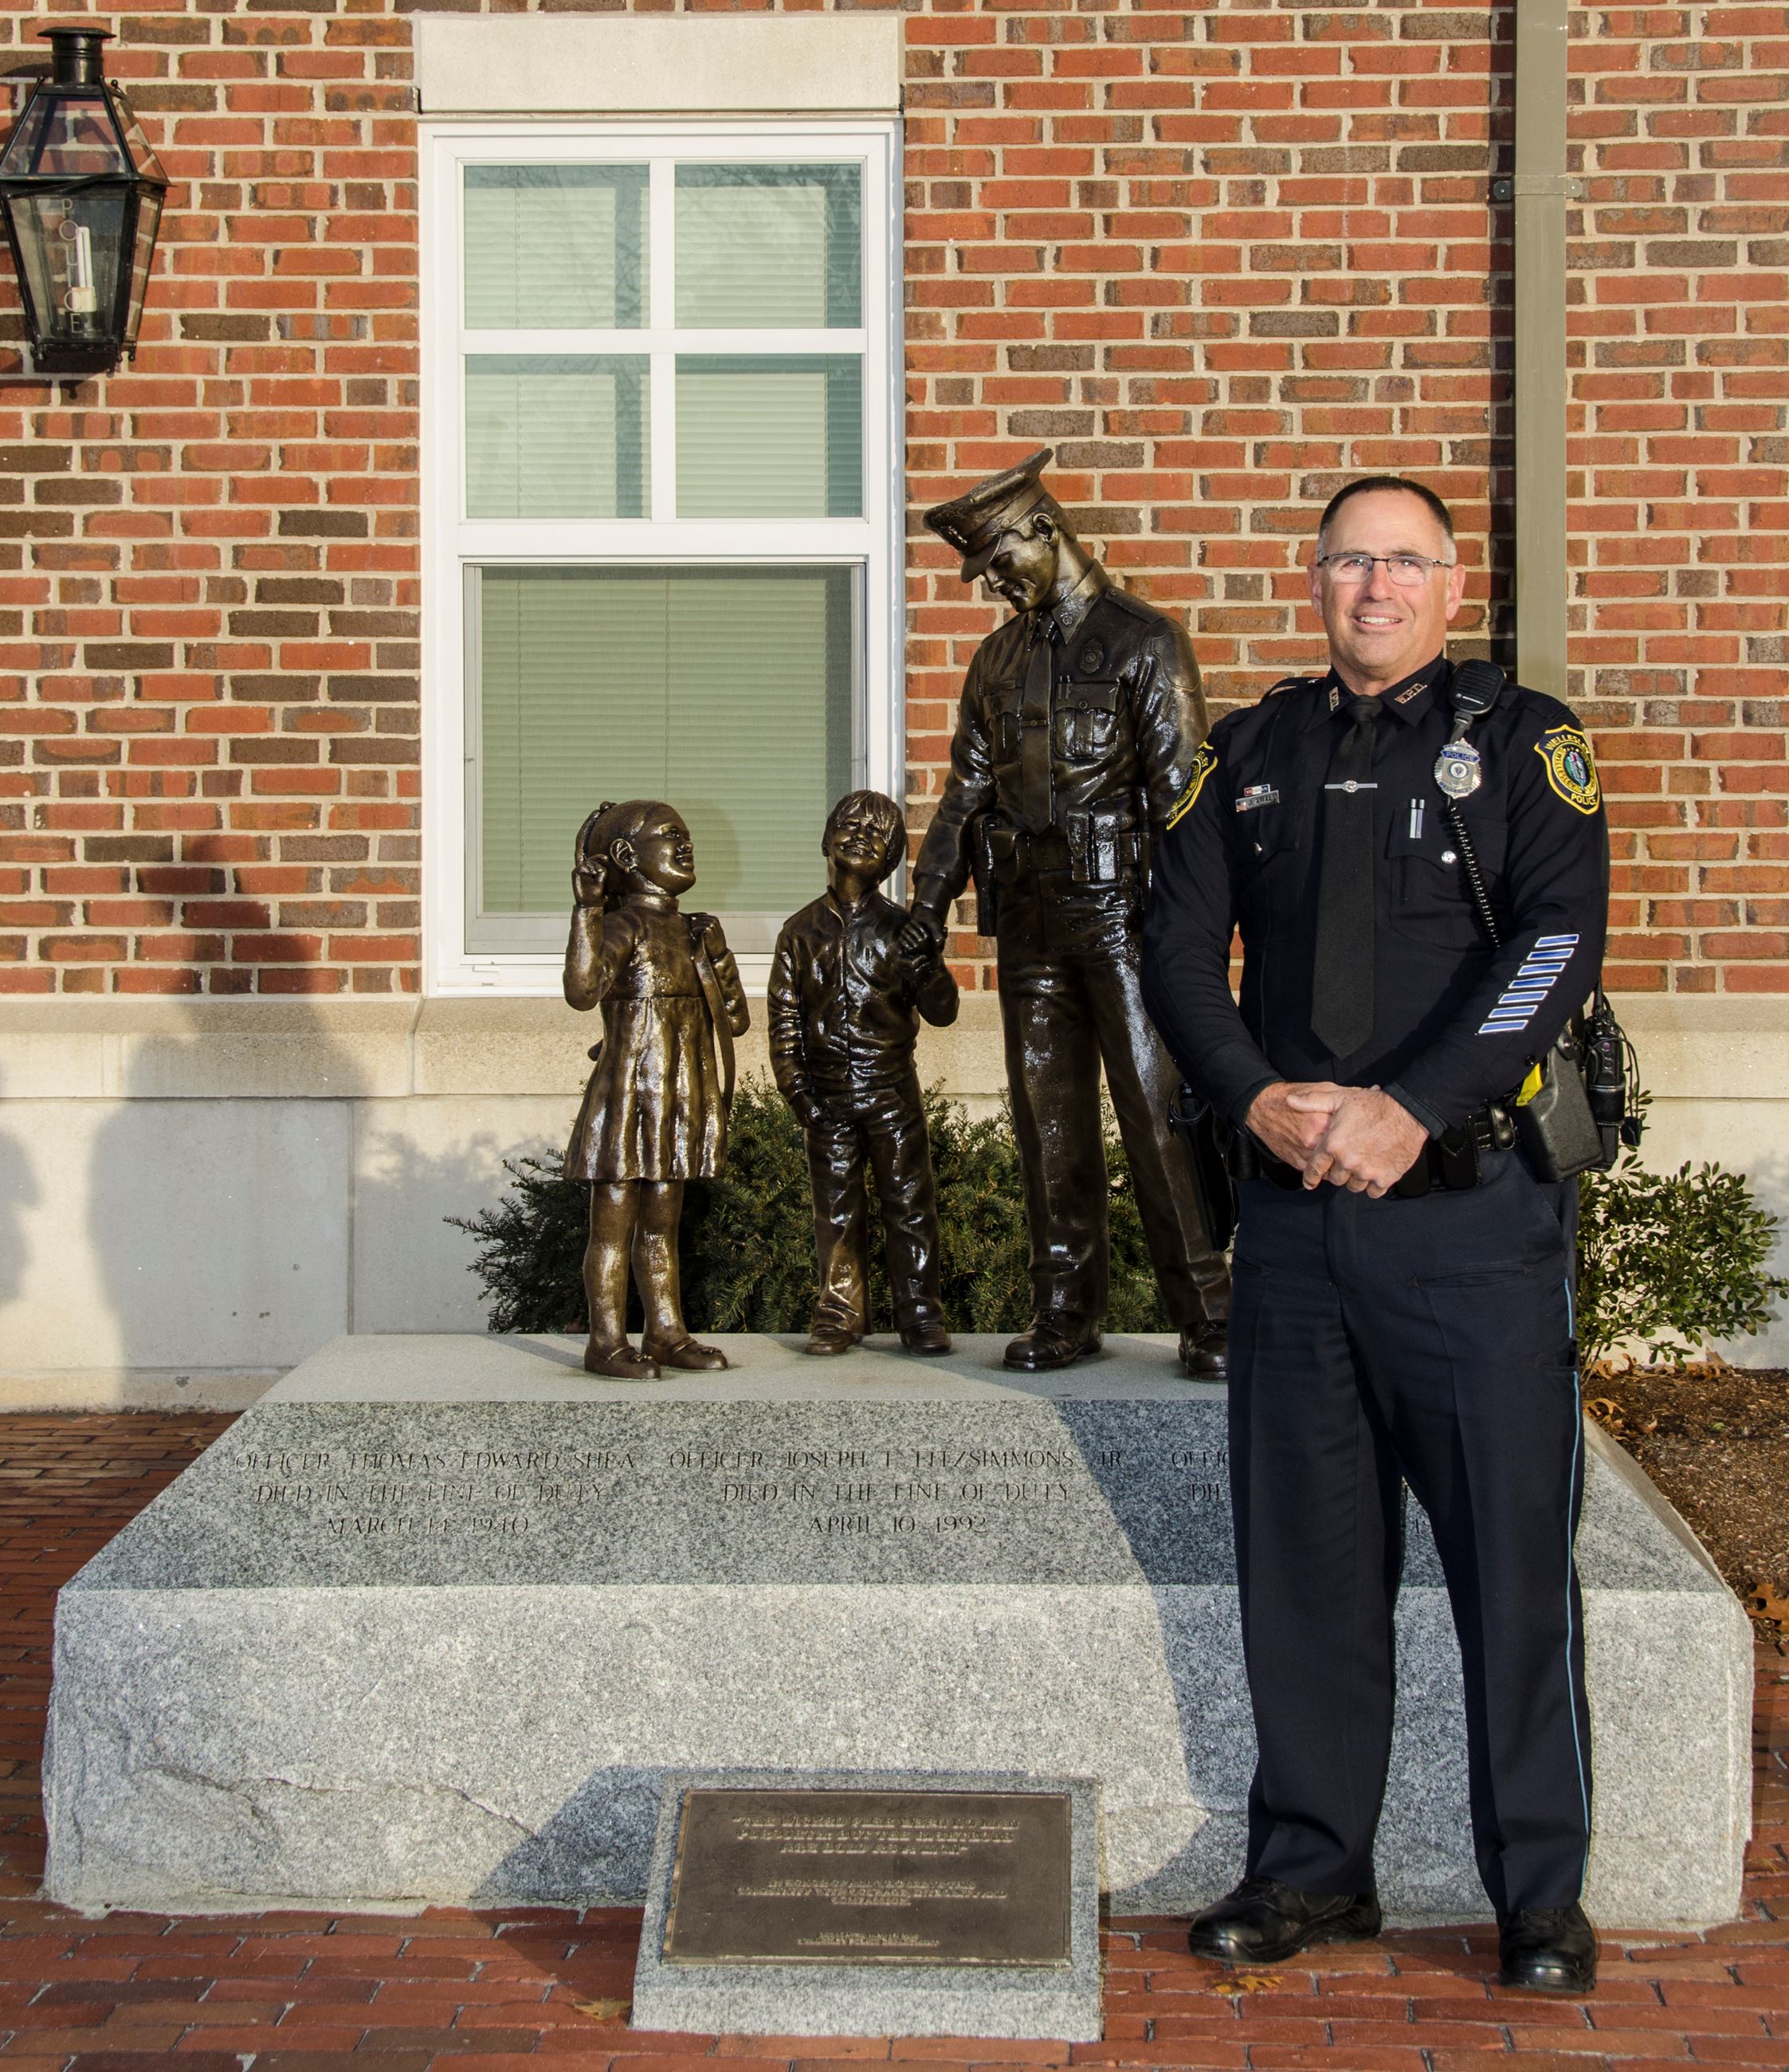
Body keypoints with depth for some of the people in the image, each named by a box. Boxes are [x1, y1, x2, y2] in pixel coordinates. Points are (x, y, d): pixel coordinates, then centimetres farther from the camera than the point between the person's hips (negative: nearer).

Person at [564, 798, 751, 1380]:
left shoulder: (693, 932, 13)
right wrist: (587, 908, -30)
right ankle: (607, 1342, 2)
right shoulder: (622, 926, -11)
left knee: (661, 1225, 15)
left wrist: (718, 960, 7)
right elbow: (583, 990, -32)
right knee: (614, 1226, -1)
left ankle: (666, 1333, 20)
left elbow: (735, 1019, 18)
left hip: (677, 1102, 8)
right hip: (628, 1092, -8)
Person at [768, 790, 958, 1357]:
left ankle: (920, 1317, 5)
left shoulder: (900, 927, 3)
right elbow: (784, 1017, 6)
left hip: (893, 1092, -1)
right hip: (829, 1096, 1)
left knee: (909, 1204, 0)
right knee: (837, 1210, 5)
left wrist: (927, 969, -20)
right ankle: (839, 1317, 13)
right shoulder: (802, 931, 6)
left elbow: (942, 1012, 0)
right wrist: (796, 1089, -2)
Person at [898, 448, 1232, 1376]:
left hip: (1120, 914, -6)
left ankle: (1205, 1316, -3)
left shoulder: (1145, 641, -3)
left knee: (1157, 1113, -7)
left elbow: (1181, 783, -8)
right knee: (1049, 1122, 7)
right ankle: (1066, 1312, 14)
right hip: (1029, 919, 6)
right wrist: (930, 900, 13)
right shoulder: (999, 658, 15)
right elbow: (967, 787, 19)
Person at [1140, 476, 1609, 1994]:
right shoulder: (1255, 754, 13)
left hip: (1472, 1206, -3)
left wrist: (1412, 1108, -19)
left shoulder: (1522, 742, 2)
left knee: (1512, 1553, 0)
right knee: (1305, 1553, 9)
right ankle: (1314, 1866, 22)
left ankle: (1542, 1891, 12)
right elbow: (1180, 944, 8)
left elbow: (1559, 945, -10)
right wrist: (1256, 1098, -9)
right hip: (1293, 1211, 4)